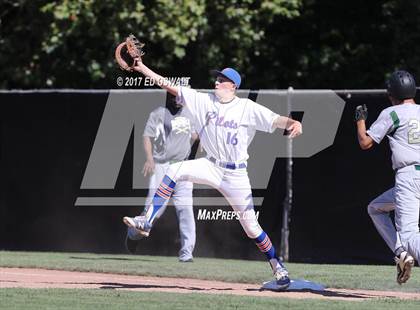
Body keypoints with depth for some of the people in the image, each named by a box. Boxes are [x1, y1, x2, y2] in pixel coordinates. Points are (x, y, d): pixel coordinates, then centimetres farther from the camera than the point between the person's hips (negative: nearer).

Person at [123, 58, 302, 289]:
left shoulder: (248, 108, -8)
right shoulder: (204, 101, 1)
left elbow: (275, 120, -19)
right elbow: (170, 87, -2)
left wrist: (294, 123, -41)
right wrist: (142, 69, -9)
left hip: (236, 174, -3)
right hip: (211, 166, 3)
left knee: (250, 226, -2)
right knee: (175, 170, -22)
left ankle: (278, 267, 16)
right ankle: (146, 223, -22)